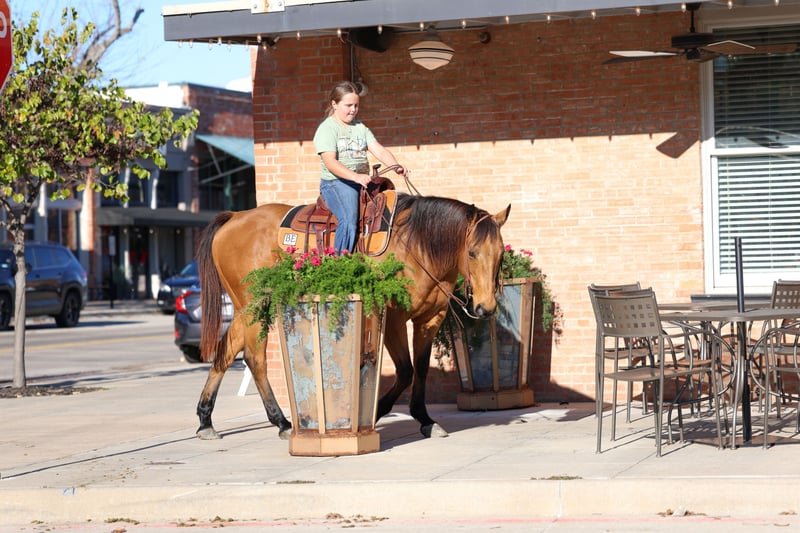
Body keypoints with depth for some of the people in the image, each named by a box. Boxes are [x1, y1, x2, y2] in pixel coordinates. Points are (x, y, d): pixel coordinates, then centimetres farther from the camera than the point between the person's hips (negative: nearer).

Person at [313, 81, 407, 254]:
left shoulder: (360, 127, 19)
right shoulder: (326, 129, -3)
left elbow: (378, 150, 8)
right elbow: (330, 162, -16)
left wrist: (396, 166, -13)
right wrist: (356, 176, -31)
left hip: (363, 181, 7)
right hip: (336, 182, -7)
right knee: (349, 218, -31)